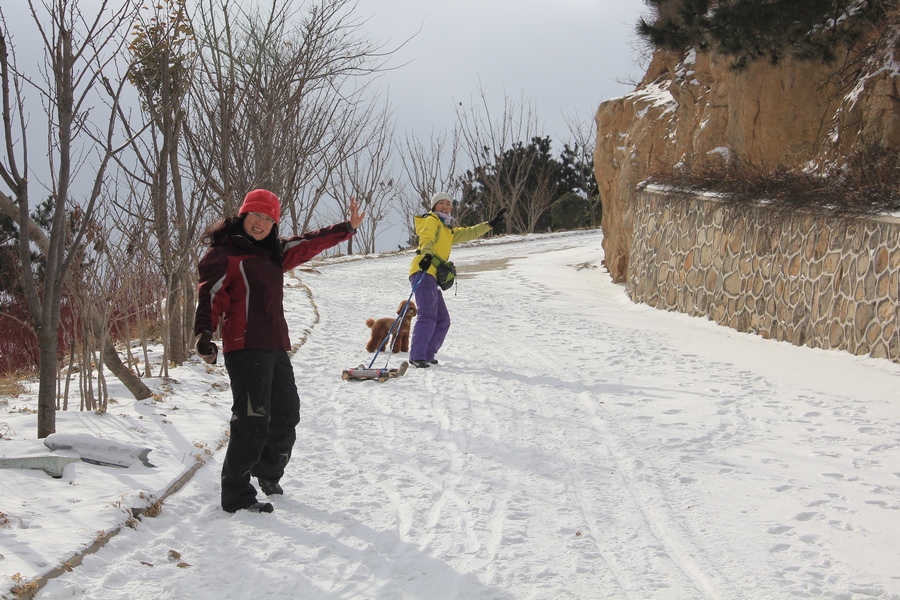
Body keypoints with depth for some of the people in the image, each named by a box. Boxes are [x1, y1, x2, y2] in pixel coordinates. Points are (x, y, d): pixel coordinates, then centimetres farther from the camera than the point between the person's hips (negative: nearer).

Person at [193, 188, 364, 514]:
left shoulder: (274, 253, 18)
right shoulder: (223, 254, -4)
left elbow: (310, 243, 29)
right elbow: (211, 294, -14)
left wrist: (348, 228, 33)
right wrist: (204, 334, -27)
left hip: (276, 347, 9)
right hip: (245, 348, -9)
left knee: (286, 414, 18)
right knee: (252, 421, -13)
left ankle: (268, 474, 40)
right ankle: (236, 496, -5)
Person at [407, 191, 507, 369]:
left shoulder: (447, 231, 30)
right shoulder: (431, 221, 4)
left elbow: (468, 233, 38)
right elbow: (426, 238, -15)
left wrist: (490, 224, 34)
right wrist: (427, 254, -36)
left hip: (432, 276, 10)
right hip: (424, 272, -10)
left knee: (443, 320, 11)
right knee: (428, 316, -20)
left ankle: (427, 355, 12)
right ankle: (416, 356, -25)